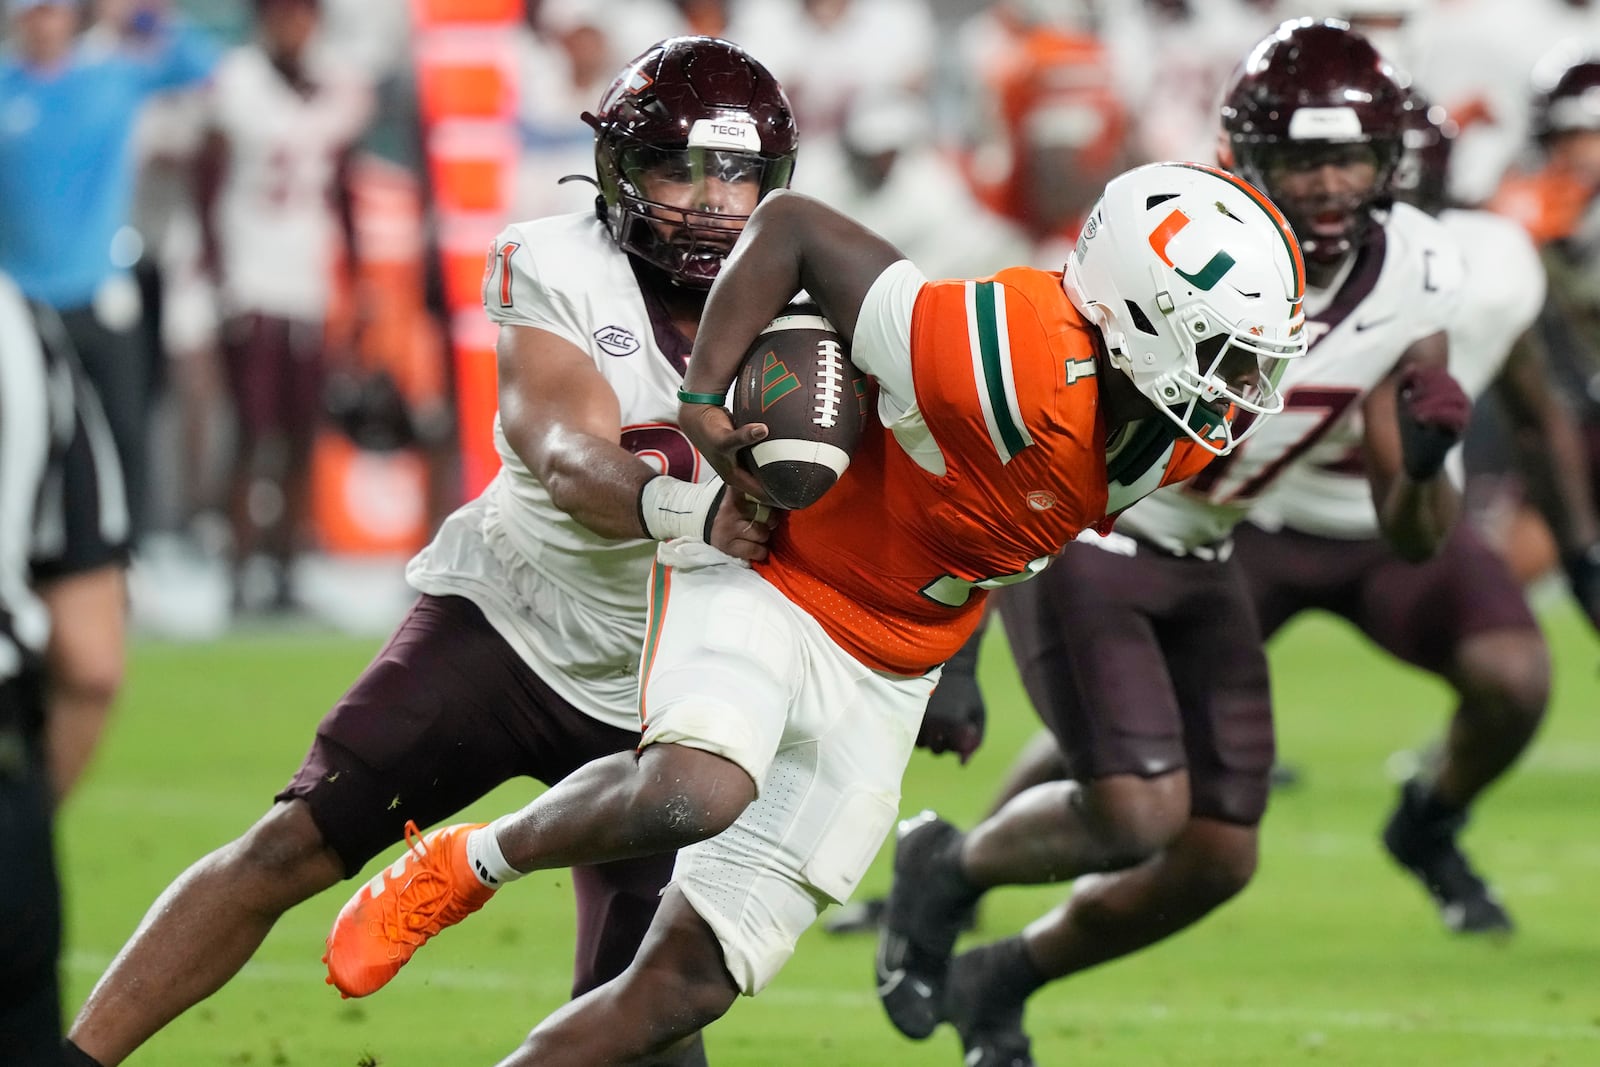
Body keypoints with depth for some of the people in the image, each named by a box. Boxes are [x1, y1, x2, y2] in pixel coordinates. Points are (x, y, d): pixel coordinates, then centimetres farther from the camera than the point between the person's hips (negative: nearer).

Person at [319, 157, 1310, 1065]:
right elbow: (793, 225, -24)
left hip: (878, 690, 7)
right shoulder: (1017, 366, -31)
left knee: (688, 982, 0)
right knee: (692, 798, -37)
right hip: (769, 586, -7)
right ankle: (465, 865, -7)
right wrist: (704, 398, -26)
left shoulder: (1189, 438, -7)